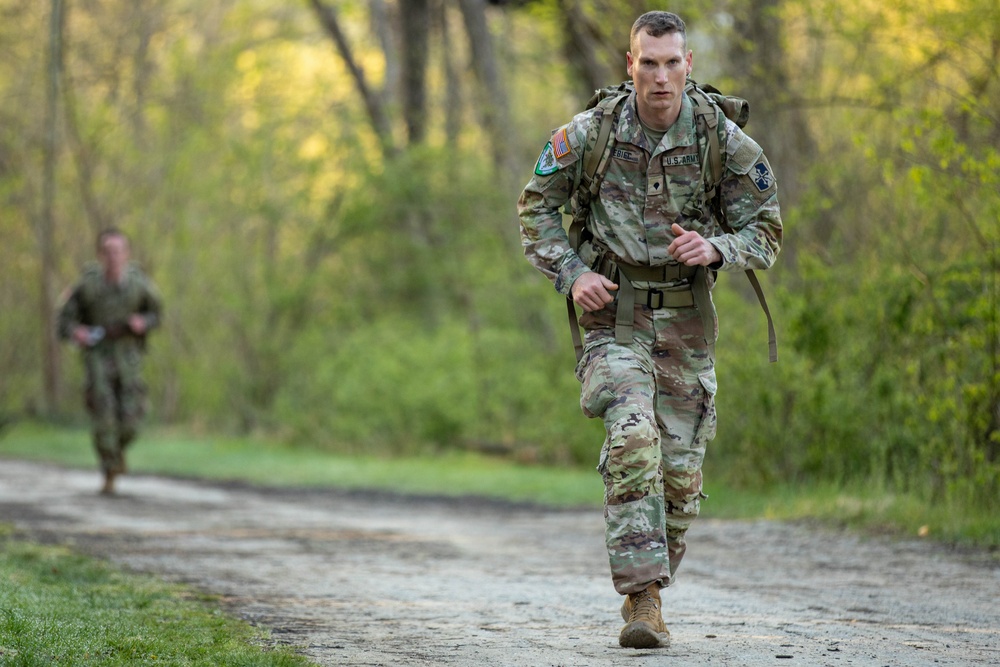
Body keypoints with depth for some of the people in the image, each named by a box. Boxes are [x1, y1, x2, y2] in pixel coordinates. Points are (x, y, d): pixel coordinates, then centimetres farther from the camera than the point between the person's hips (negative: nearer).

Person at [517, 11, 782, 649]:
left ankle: (648, 593, 25)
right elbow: (537, 205, 7)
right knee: (632, 438, -24)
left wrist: (716, 249, -20)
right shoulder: (591, 132, -7)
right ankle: (643, 600, -25)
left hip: (687, 322, 2)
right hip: (614, 316, -2)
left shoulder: (725, 141, -7)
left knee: (679, 472, 4)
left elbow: (767, 231, 1)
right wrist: (572, 274, -7)